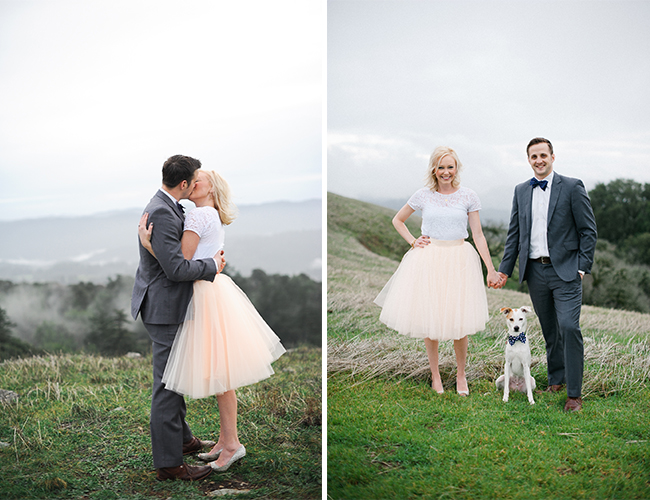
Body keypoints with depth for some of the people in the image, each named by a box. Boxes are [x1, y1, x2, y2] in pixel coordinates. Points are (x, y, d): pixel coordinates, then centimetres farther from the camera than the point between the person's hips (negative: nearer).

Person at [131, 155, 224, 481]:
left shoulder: (165, 207, 10)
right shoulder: (161, 213, -23)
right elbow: (176, 268, -27)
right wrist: (213, 266, -14)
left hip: (165, 304, 11)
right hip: (165, 309, -11)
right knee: (167, 384, -3)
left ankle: (180, 438, 39)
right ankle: (168, 463, 5)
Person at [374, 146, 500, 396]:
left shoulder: (468, 196, 1)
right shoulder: (423, 196, 2)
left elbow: (478, 235, 2)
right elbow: (397, 220, 17)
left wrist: (491, 270, 0)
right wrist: (413, 242, 4)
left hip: (459, 260, 0)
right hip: (428, 261, 1)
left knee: (459, 322, -1)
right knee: (429, 321, 3)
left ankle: (461, 374, 19)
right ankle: (435, 375, 20)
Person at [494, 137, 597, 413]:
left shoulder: (572, 187, -2)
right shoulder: (521, 191, 11)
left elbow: (588, 230, -2)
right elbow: (514, 233, 15)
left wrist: (582, 267, -8)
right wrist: (505, 269, 9)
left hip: (565, 270, -4)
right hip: (535, 270, 4)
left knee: (569, 326, -14)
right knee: (549, 331, 12)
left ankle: (574, 393, -6)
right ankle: (556, 379, 27)